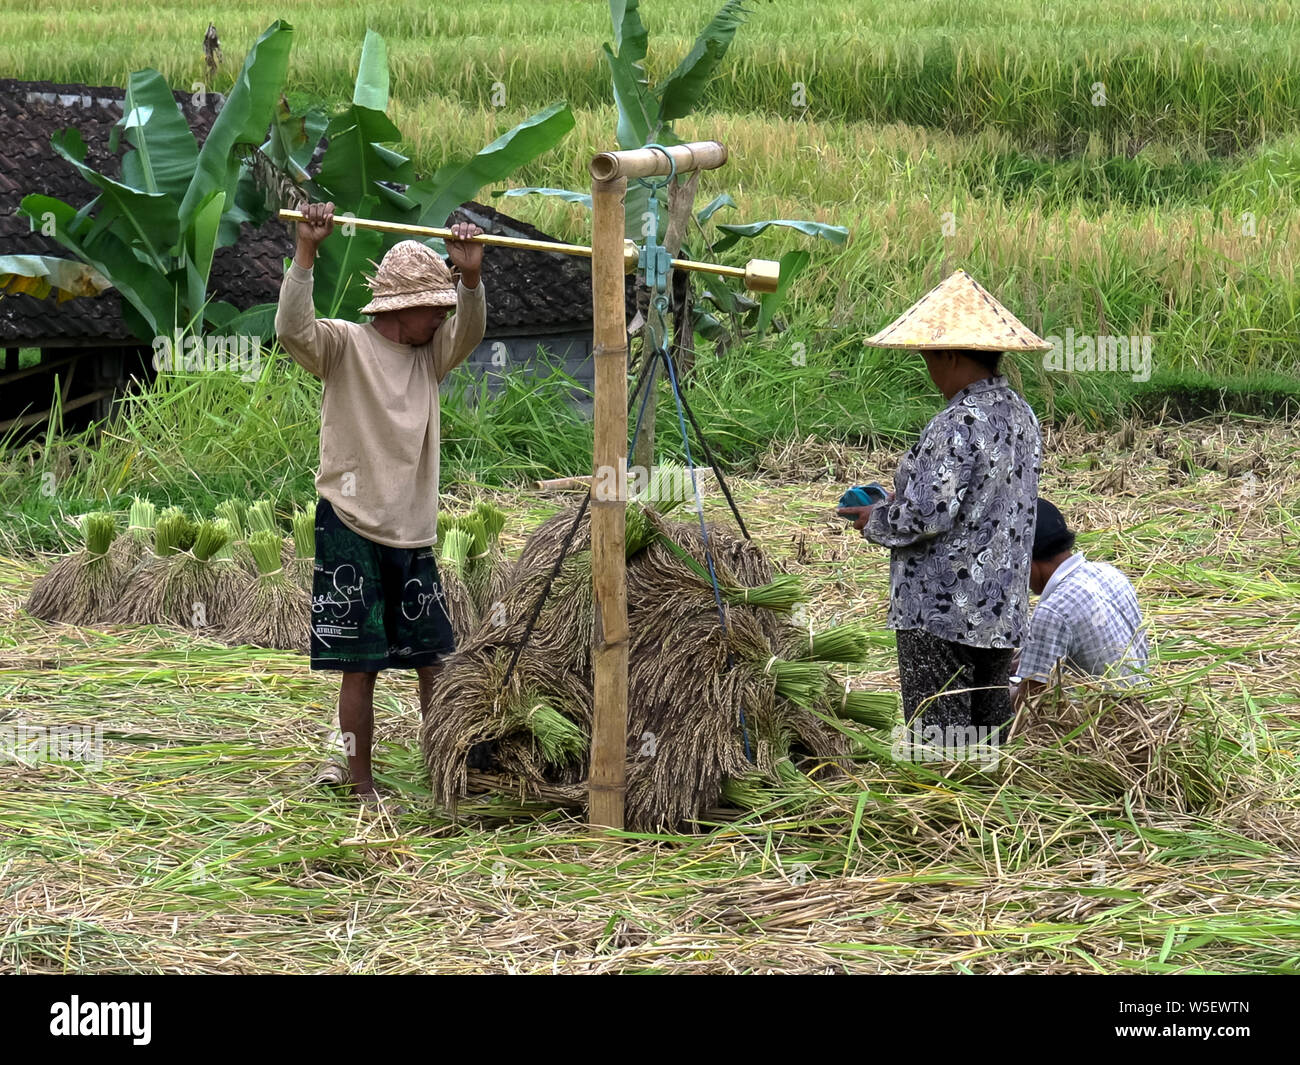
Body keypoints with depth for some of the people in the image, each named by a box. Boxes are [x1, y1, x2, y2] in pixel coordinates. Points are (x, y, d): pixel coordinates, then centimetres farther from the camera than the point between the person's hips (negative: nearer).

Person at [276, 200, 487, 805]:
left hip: (414, 534, 6)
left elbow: (470, 333, 8)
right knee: (360, 664, -2)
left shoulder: (428, 357, 13)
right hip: (351, 529, -6)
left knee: (435, 658, 8)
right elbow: (292, 329, -21)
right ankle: (359, 783, 5)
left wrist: (471, 276, -9)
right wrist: (306, 250, -30)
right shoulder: (345, 346, -6)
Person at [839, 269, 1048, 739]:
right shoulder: (1020, 415, 8)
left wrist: (875, 521, -3)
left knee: (940, 747, -3)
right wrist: (901, 500, 14)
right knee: (989, 730, 14)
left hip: (941, 614, -9)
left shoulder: (958, 426, -20)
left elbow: (927, 515, -22)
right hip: (1003, 611, 9)